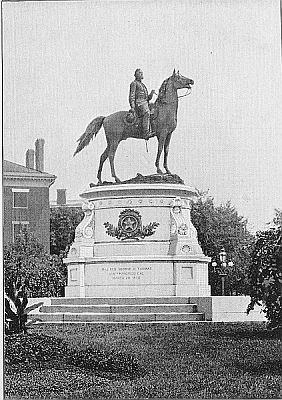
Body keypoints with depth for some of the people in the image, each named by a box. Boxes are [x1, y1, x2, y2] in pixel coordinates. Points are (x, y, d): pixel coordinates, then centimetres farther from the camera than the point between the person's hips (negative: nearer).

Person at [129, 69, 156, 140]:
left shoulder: (142, 85, 28)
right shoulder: (134, 83, 5)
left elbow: (147, 98, 27)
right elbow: (132, 96, -4)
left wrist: (151, 94, 6)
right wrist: (132, 107, -16)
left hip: (145, 103, 9)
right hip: (138, 104, -9)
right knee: (146, 112, -33)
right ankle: (146, 134, -44)